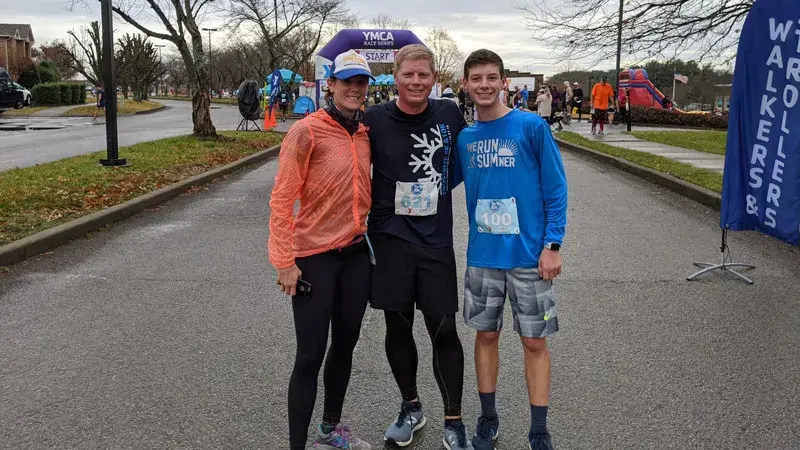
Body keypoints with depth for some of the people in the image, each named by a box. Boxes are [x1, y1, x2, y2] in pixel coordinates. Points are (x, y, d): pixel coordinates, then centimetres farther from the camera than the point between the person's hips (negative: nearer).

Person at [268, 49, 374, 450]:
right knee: (310, 355, -2)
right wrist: (284, 261, -16)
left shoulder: (365, 133, 6)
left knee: (345, 344, 17)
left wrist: (369, 231, 13)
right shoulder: (306, 131, -13)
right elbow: (281, 199, -14)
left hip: (356, 253, 7)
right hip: (315, 256, -6)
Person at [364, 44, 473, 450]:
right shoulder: (375, 120, -6)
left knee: (444, 331, 1)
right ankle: (410, 408, 32)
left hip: (436, 241, 0)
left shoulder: (449, 114, 0)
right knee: (398, 328, 10)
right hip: (389, 239, 0)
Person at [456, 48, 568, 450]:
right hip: (482, 255, 4)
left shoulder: (532, 127, -7)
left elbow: (556, 189, -7)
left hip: (528, 254, -3)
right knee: (486, 334, 13)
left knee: (534, 341, 5)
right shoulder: (464, 138, 5)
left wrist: (552, 244, -11)